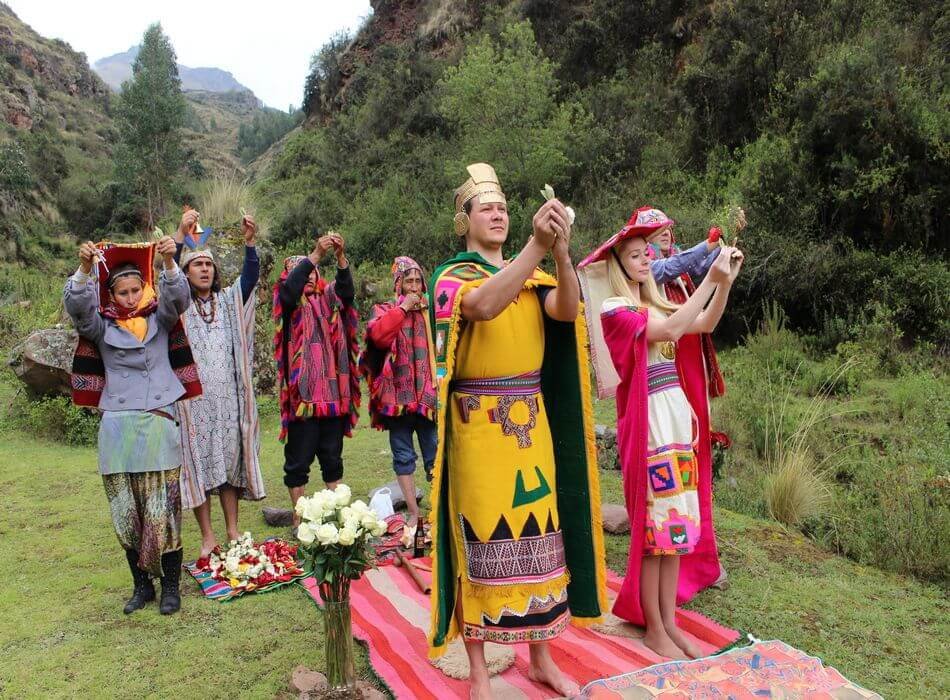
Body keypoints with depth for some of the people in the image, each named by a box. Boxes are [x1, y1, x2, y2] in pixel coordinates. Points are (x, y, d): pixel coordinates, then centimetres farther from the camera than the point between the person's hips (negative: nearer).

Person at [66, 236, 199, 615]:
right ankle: (142, 584, 22)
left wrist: (169, 263, -29)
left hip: (158, 424, -1)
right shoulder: (102, 326, 7)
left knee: (162, 513, -2)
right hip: (116, 428, 2)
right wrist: (85, 268, -28)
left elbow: (178, 298, -12)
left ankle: (170, 585, 12)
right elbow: (76, 305, -10)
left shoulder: (160, 319, 7)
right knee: (125, 514, 6)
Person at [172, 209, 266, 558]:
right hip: (193, 399, -2)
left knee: (230, 461, 8)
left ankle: (232, 530, 19)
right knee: (199, 463, 2)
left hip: (228, 398, 2)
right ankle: (207, 537, 11)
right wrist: (181, 234, -25)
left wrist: (249, 240, -21)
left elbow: (250, 277, -6)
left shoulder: (228, 301, 9)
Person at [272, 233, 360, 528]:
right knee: (299, 458, 1)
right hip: (303, 392, -3)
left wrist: (341, 257, -21)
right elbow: (290, 288, -17)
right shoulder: (289, 303, 5)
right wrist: (315, 254, -25)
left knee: (332, 455, 11)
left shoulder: (327, 299, 14)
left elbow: (347, 291, -5)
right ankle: (298, 517, 10)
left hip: (333, 390, 4)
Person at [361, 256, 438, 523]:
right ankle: (414, 511, 14)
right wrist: (403, 308, -9)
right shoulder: (385, 310, 9)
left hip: (429, 394, 1)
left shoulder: (430, 310, 11)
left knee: (435, 455, 1)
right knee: (403, 456, 5)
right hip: (398, 395, 0)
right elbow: (378, 336, -14)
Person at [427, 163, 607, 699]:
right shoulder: (453, 276, -2)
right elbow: (483, 305, -26)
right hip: (479, 427, -4)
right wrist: (537, 246, -33)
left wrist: (561, 251, -26)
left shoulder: (533, 277, 12)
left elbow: (567, 310, -10)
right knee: (483, 539, 1)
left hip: (532, 425, 4)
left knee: (539, 535, 9)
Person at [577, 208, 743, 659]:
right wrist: (711, 279, -22)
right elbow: (670, 329, -24)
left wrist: (726, 281, -4)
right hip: (647, 420, -8)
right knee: (656, 524, -1)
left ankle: (669, 621, 22)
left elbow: (705, 324, 8)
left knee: (678, 521, 11)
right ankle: (654, 631, 13)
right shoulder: (614, 309, -9)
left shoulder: (653, 304, 15)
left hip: (676, 415, 8)